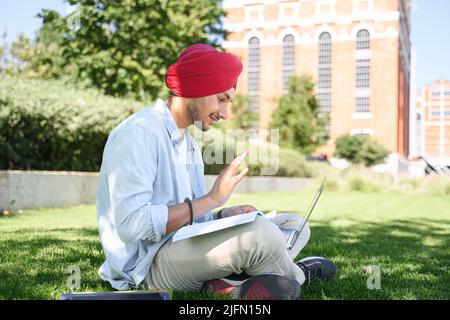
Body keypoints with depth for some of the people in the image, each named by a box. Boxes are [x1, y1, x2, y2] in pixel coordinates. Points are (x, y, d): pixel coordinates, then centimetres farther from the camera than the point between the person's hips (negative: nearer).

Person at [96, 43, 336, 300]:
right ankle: (294, 276, 3)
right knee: (260, 234, -28)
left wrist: (223, 216, -5)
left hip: (186, 247, 10)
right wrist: (212, 199, -19)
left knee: (295, 225, 8)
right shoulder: (138, 134, -14)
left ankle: (230, 281, -14)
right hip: (149, 263, -9)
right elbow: (131, 225, -25)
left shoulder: (189, 143, 16)